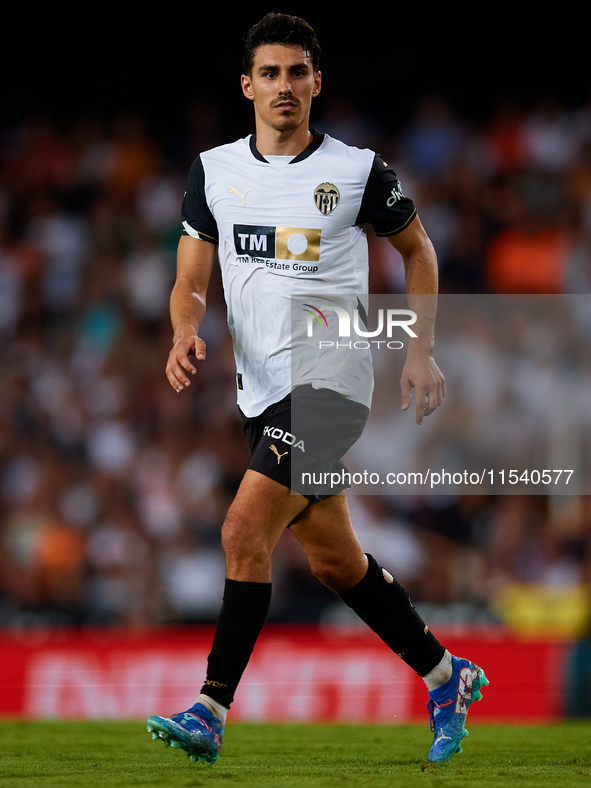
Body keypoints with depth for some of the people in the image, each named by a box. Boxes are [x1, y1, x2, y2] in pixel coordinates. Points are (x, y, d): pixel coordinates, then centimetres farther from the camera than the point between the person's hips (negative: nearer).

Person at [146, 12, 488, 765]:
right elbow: (190, 280, 8)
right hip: (263, 392, 6)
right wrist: (186, 333, -14)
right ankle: (446, 677, 31)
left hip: (331, 383, -6)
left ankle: (211, 710, -16)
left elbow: (417, 248, 11)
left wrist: (420, 351, 5)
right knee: (335, 560, 14)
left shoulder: (358, 171, -4)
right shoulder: (213, 171, 6)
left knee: (245, 531, -20)